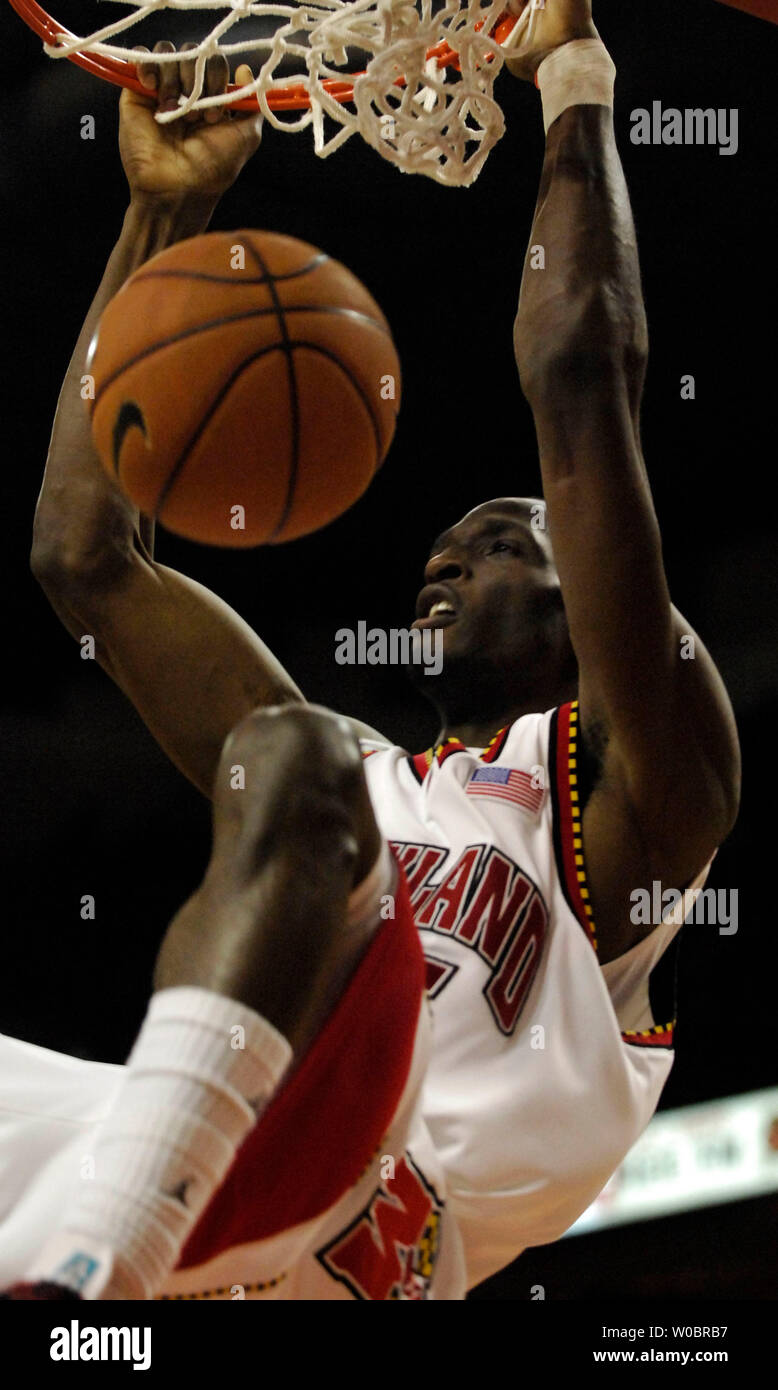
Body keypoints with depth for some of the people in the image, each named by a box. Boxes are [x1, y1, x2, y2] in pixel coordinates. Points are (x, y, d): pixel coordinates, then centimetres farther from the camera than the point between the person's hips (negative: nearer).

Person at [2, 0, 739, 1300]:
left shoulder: (615, 774, 19)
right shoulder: (366, 779, 36)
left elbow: (580, 377, 8)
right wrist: (163, 213, 34)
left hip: (370, 1221, -7)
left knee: (290, 757, -26)